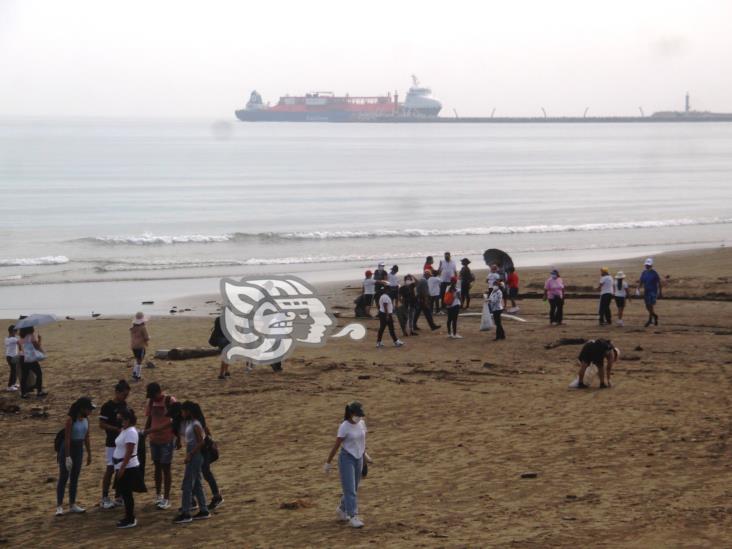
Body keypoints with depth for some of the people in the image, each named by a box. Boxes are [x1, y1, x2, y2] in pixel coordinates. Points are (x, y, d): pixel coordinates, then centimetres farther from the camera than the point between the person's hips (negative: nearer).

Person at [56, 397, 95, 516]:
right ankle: (59, 506, -1)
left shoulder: (86, 418, 0)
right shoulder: (71, 419, -21)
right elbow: (67, 438, -21)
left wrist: (89, 454, 12)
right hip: (67, 448, -7)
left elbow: (86, 437, 9)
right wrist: (67, 457, -22)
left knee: (75, 477, 10)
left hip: (79, 449, 7)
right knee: (63, 477, -3)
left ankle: (72, 504, 17)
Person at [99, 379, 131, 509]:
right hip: (112, 443, -7)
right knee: (110, 469, -5)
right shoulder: (107, 406, -13)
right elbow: (101, 424, -15)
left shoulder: (124, 404, 7)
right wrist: (117, 429, -21)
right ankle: (104, 499, 2)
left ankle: (118, 497, 17)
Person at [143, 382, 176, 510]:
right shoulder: (151, 402, 3)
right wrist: (144, 433, 6)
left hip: (167, 440, -5)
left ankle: (166, 499, 6)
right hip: (154, 439, 5)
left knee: (166, 468, -1)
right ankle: (158, 495, 25)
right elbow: (149, 419, 11)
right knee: (157, 467, 13)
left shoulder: (170, 401, -13)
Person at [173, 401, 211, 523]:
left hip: (195, 457, -10)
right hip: (192, 457, 10)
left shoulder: (195, 425, -16)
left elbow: (200, 442, -19)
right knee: (196, 485, 14)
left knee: (187, 485, -7)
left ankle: (185, 514, -5)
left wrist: (190, 454, -19)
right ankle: (204, 511, 19)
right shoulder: (187, 423, 11)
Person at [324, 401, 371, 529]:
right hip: (346, 458, -6)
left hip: (358, 459, 6)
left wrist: (364, 454, 18)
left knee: (354, 489, 14)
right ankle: (353, 516, -8)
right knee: (350, 489, -9)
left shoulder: (361, 424, 2)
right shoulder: (344, 427, -15)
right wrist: (328, 463, -8)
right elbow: (336, 446, -12)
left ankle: (341, 509, 34)